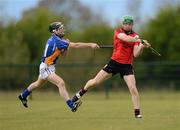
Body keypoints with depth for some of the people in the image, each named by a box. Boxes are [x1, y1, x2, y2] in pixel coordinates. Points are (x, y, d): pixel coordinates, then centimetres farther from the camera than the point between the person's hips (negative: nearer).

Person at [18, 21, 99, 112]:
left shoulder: (52, 39, 6)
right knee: (61, 83, -24)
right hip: (46, 68, -11)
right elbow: (75, 45, -28)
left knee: (38, 84, 29)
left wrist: (66, 46, -7)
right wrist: (90, 45, -28)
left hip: (50, 67, 11)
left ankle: (23, 96, 50)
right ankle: (71, 105, -31)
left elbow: (62, 54, 11)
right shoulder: (56, 41, -23)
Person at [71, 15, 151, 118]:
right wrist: (138, 40, -42)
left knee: (133, 88, -15)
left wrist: (141, 47, -26)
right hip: (114, 62, 0)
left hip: (127, 66, 0)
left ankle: (137, 112, -5)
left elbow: (136, 54, -7)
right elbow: (125, 38, -28)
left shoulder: (135, 36, 0)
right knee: (94, 82, 5)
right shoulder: (118, 32, -4)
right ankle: (81, 93, 33)